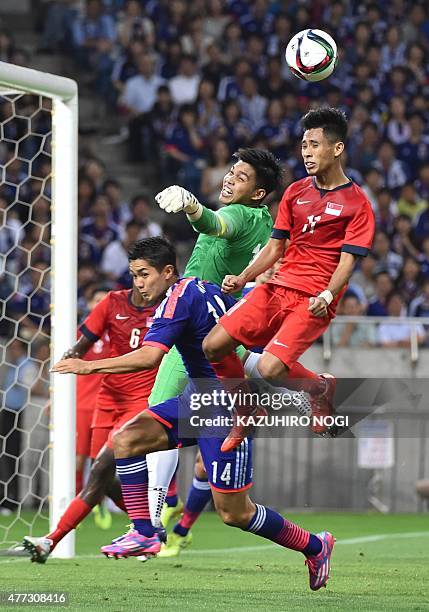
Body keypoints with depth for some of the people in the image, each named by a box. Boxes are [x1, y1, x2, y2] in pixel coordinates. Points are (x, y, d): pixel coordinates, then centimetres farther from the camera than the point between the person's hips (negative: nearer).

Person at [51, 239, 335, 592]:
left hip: (225, 409, -10)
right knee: (125, 440, -5)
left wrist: (89, 366, -24)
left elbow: (149, 357, -28)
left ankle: (314, 546, 15)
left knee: (234, 513, -3)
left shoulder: (178, 300, -17)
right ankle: (144, 533, -5)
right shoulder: (207, 288, 10)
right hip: (199, 398, 10)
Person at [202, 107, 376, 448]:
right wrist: (243, 279, 1)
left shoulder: (357, 203, -3)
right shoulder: (295, 192, 14)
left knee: (269, 368, -24)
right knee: (213, 346, -8)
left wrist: (326, 296, -26)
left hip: (314, 302, -6)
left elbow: (347, 261, -8)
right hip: (277, 288, 6)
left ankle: (322, 388, 9)